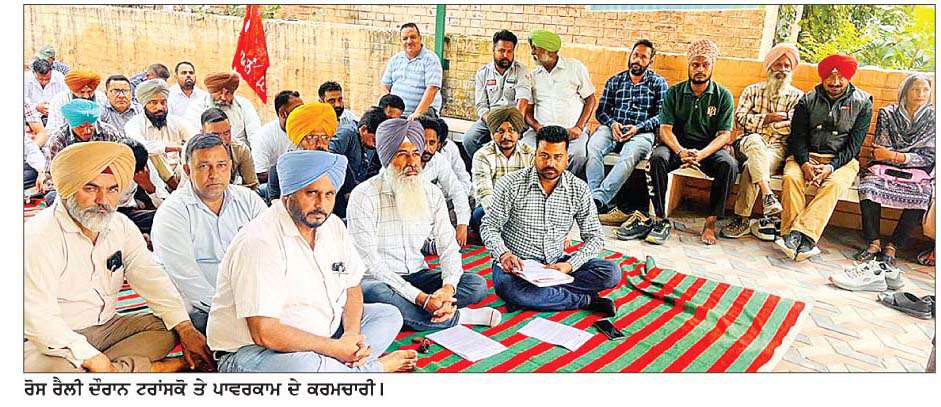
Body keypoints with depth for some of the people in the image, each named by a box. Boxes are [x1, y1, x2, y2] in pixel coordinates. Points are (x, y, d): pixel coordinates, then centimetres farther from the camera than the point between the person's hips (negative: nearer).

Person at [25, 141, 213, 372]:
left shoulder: (122, 228, 3)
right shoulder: (39, 238, -18)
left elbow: (150, 278, -2)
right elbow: (39, 319, -24)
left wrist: (186, 329, -15)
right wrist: (94, 359, -31)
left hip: (106, 327, 7)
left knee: (166, 325, -9)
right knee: (58, 370, -36)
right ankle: (151, 368, -21)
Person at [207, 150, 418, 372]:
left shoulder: (333, 226, 2)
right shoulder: (259, 242, -23)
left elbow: (352, 287, 11)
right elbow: (264, 333, -28)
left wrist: (351, 333, -10)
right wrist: (335, 348, -19)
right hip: (250, 352, -7)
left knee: (389, 315, 5)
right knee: (301, 365, -38)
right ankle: (375, 368, -10)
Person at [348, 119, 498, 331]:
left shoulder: (432, 193, 2)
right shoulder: (364, 196, -15)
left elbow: (448, 246, 1)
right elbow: (369, 260, -20)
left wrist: (448, 288, -22)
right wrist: (420, 298, -29)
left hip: (417, 275, 4)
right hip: (379, 279, -4)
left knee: (477, 285, -13)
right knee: (377, 294, -39)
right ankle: (457, 317, -21)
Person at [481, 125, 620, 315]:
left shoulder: (579, 189, -3)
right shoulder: (511, 183, -10)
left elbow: (594, 236, 0)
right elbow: (489, 226, -5)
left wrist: (570, 265, -18)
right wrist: (503, 254, -26)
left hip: (555, 264, 3)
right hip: (517, 264, -2)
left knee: (611, 273, -18)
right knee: (506, 285, -38)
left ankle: (531, 296, -24)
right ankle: (585, 300, -21)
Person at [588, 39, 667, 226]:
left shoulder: (658, 83, 14)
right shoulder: (614, 81, 21)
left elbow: (662, 115, 4)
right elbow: (601, 111, 16)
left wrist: (638, 127, -12)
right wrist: (612, 123, -7)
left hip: (642, 132, -2)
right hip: (612, 128, 2)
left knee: (629, 156, -37)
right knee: (592, 147, -32)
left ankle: (597, 199, -44)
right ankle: (602, 204, -39)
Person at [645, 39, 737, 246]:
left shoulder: (723, 95, 3)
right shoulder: (674, 92, 4)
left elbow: (725, 135, -4)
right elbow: (665, 129, -4)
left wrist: (701, 154, -24)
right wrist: (681, 151, -25)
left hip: (709, 149, 0)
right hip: (677, 145, 0)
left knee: (729, 164, -31)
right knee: (657, 157, -32)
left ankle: (711, 223, -21)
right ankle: (660, 219, -27)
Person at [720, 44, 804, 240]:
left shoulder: (797, 96, 12)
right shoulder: (752, 90, 18)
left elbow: (792, 127, -5)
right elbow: (740, 117, 2)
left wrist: (757, 123, -5)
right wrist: (767, 118, -7)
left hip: (778, 148, -1)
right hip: (750, 144, 1)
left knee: (751, 167, -33)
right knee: (754, 140, -36)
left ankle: (742, 219, -30)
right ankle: (768, 195, -46)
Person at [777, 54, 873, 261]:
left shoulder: (862, 102, 1)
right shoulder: (808, 100, 4)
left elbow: (854, 145, -4)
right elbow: (797, 137, 0)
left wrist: (831, 167, -21)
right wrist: (804, 163, -20)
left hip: (842, 159, -1)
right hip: (807, 156, 1)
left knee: (834, 184, -34)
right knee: (791, 177, -31)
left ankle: (798, 235, -43)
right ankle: (797, 239, -36)